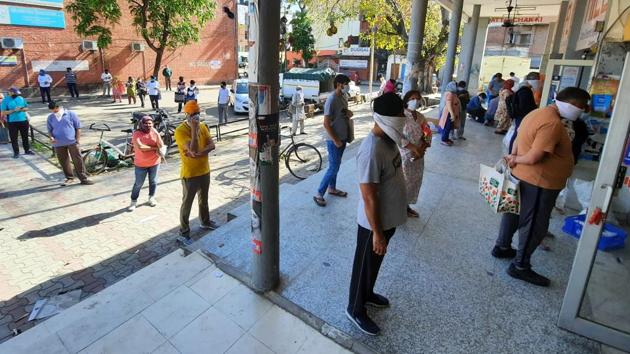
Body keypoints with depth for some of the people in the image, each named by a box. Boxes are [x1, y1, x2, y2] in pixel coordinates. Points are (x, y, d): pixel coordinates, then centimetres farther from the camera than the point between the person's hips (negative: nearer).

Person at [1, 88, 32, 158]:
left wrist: (22, 109, -11)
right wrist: (14, 110, -21)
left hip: (23, 120, 3)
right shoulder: (5, 100, -6)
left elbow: (27, 107, 10)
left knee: (25, 136, 12)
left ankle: (27, 150, 24)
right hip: (12, 122, -3)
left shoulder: (21, 98, 4)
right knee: (14, 138, 1)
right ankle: (16, 152, 9)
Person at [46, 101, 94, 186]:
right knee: (63, 162, 9)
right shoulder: (50, 118, 9)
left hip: (72, 142, -3)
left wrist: (77, 140, -5)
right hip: (58, 144, 4)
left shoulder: (71, 114, 0)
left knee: (78, 161, -5)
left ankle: (83, 179, 0)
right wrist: (51, 137, -6)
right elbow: (50, 130, 17)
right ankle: (69, 178, 24)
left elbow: (78, 127, 1)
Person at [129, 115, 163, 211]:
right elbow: (140, 147, -26)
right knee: (138, 184, 6)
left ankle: (151, 197, 36)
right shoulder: (137, 134, -13)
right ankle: (134, 201, 20)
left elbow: (161, 146, -12)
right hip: (141, 164, -3)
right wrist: (154, 148, -17)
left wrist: (156, 134, -21)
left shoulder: (155, 133, -2)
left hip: (154, 162, 3)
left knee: (153, 181, 17)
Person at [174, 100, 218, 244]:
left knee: (204, 199, 24)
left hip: (205, 171, 6)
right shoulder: (180, 130, -19)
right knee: (187, 203, 6)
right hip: (190, 174, -6)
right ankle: (184, 232, 20)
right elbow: (193, 149, -30)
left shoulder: (203, 126, 1)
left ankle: (205, 221, 44)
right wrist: (194, 129, -29)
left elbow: (212, 145, -7)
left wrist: (199, 153, -22)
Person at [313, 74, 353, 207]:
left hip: (343, 137, 8)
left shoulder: (344, 97, 7)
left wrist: (349, 113, -1)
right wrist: (335, 140, -20)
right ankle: (319, 194, 5)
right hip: (334, 140, -8)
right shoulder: (331, 100, -20)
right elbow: (326, 124, -21)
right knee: (334, 168, -5)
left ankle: (332, 188, 34)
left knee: (335, 165, 19)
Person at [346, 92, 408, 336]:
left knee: (375, 262, 27)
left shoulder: (388, 140, 1)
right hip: (375, 223, -9)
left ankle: (367, 294, 51)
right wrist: (377, 233, -20)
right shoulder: (371, 151, -30)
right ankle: (355, 309, 34)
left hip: (389, 218, 9)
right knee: (365, 265, 12)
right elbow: (369, 198, -27)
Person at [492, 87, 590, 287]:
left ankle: (502, 247, 37)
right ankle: (520, 266, 13)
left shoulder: (539, 113, 7)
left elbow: (520, 138, 12)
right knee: (535, 225, 2)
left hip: (524, 177, 10)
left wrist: (514, 157, -4)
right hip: (539, 182, -10)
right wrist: (516, 160, -11)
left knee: (515, 212, 21)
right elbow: (533, 158, -29)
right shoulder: (553, 123, -25)